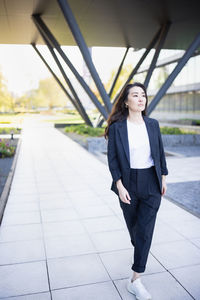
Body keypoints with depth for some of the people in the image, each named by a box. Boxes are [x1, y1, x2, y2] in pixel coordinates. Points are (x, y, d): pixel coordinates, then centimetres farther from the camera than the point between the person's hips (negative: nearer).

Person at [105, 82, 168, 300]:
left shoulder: (153, 124, 0)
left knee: (145, 229, -1)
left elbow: (160, 152, 9)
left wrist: (163, 178, 10)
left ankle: (135, 280, 10)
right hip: (128, 183, -1)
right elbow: (112, 158, -8)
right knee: (133, 224, 17)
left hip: (151, 183, 1)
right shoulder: (117, 127, -8)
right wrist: (119, 186, -14)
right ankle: (139, 249, 52)